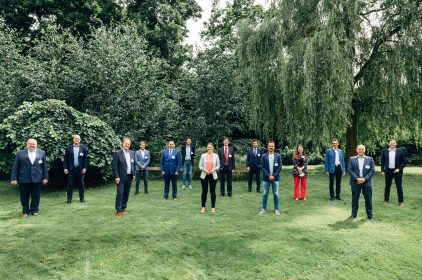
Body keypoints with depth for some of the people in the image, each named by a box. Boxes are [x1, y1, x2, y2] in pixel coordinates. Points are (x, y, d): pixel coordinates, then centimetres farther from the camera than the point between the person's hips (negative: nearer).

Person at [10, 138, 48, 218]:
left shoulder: (42, 153, 7)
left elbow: (45, 166, 7)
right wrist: (14, 178, -3)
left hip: (37, 179, 1)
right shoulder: (20, 153, 4)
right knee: (24, 197, 8)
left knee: (36, 196, 7)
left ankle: (34, 210, 21)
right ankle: (25, 211, 20)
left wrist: (45, 177, 3)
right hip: (23, 179, 0)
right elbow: (15, 167, 3)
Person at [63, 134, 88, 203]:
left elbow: (85, 159, 1)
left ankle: (82, 198, 17)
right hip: (71, 169, 0)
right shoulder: (68, 148, 4)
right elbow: (65, 159, 3)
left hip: (80, 169, 0)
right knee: (70, 184, 3)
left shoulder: (83, 148, 4)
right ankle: (69, 198, 12)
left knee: (81, 184, 7)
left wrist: (85, 168, -6)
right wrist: (65, 168, -4)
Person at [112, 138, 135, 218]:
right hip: (121, 177, -5)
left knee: (126, 193, 11)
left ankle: (123, 208, 24)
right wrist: (116, 176, -14)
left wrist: (134, 174, 8)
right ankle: (118, 211, 2)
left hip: (129, 177, 5)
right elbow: (114, 166, -9)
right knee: (120, 193, -5)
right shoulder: (118, 153, -7)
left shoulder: (132, 153, 8)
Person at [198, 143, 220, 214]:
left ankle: (213, 207, 14)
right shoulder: (203, 155, 2)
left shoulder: (216, 155, 3)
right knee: (204, 191, 4)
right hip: (204, 175, 0)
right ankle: (203, 207, 15)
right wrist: (204, 170, -16)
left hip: (213, 175, 0)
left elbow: (218, 166, 5)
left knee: (212, 191, 5)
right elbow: (200, 166, 1)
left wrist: (214, 169, -13)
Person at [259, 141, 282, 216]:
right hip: (266, 178, 0)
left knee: (276, 194, 6)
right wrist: (268, 176, -11)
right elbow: (262, 167, -3)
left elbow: (280, 167, -2)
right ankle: (264, 208, 15)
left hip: (275, 178, 0)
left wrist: (274, 176, -10)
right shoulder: (264, 156, -1)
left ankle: (276, 209, 15)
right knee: (265, 194, 6)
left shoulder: (278, 156, 0)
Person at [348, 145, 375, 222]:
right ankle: (354, 214, 16)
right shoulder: (352, 159, 3)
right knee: (355, 198, 6)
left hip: (366, 182, 0)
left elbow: (372, 170, 0)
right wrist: (357, 178, -13)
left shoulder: (370, 159, 4)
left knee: (368, 199, 5)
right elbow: (350, 170, -1)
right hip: (355, 182, 0)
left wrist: (365, 178, -11)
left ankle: (370, 215, 17)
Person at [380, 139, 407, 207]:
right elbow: (382, 161, 7)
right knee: (387, 186, 10)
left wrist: (399, 169, -10)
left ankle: (401, 202, 11)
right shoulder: (384, 151, 2)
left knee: (399, 187, 4)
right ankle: (386, 200, 20)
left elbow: (405, 161, -1)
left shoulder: (400, 151, -1)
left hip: (397, 171, -1)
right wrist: (382, 170, 1)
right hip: (388, 171, 1)